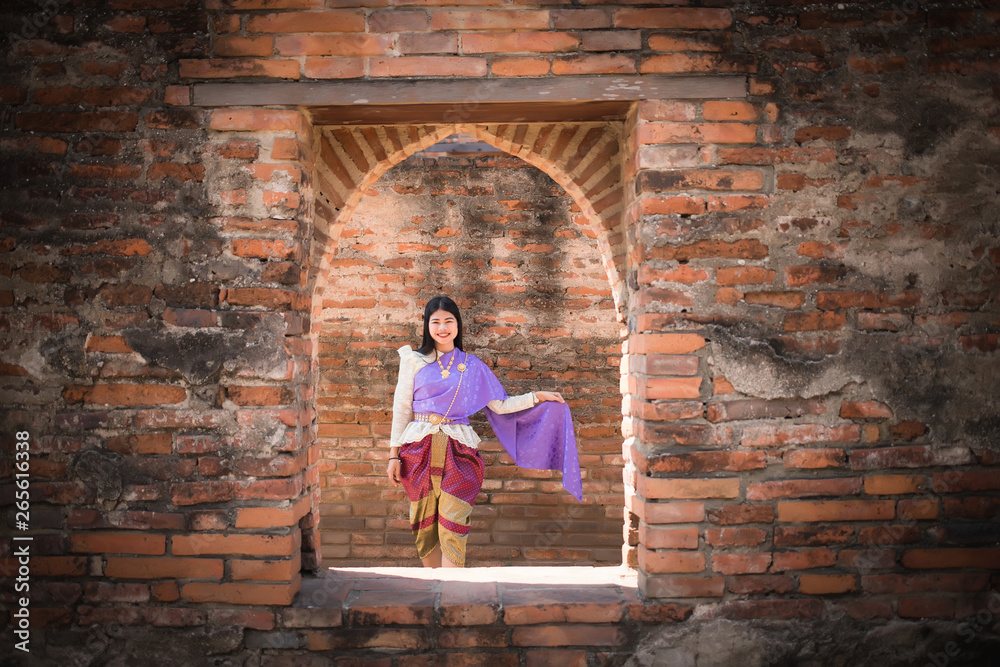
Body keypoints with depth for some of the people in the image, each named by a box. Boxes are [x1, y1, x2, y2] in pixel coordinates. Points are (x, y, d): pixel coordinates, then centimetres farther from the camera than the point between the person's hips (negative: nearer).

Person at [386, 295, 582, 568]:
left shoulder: (471, 365, 10)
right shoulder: (414, 360, 7)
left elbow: (499, 405, 13)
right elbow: (401, 409, 7)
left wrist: (537, 397, 5)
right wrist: (393, 455, 4)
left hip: (458, 452, 0)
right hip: (420, 450, 0)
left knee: (453, 530, -8)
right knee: (424, 528, 2)